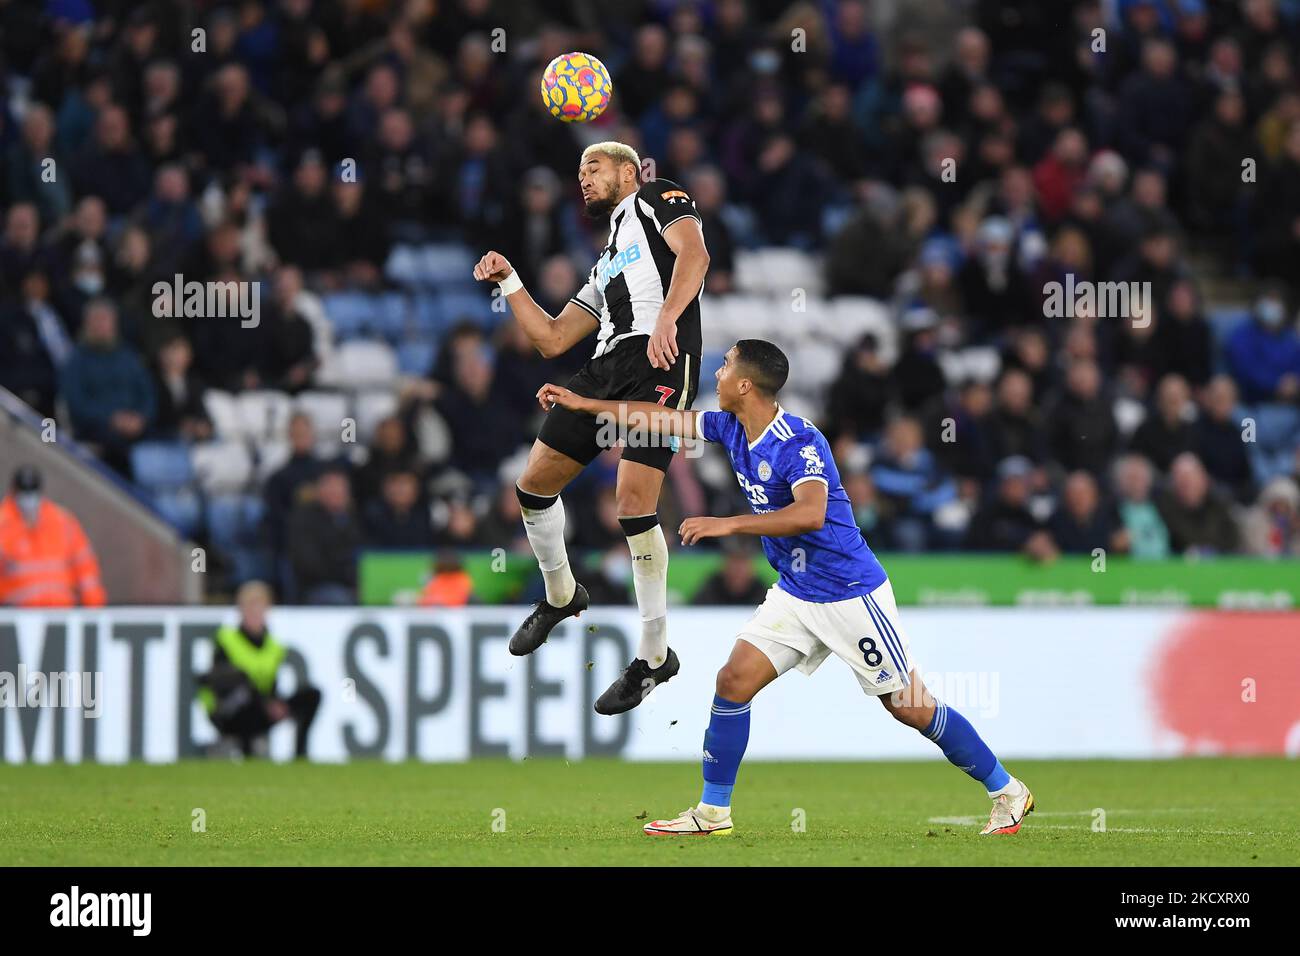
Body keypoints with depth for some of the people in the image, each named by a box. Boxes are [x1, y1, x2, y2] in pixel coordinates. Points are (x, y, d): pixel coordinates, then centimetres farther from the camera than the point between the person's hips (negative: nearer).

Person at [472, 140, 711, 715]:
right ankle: (561, 597, 34)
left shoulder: (656, 199, 12)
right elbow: (551, 340, 31)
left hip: (661, 362, -9)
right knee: (535, 483, 8)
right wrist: (508, 282, 24)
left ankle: (655, 654, -8)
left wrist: (667, 318, -26)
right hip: (608, 366, 9)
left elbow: (693, 253, -10)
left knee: (633, 504, -17)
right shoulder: (607, 262, 34)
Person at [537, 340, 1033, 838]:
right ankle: (712, 811, 6)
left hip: (851, 594, -8)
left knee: (908, 704, -3)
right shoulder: (730, 429, 1)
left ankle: (1006, 793, 10)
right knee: (733, 682, -3)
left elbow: (810, 514, -39)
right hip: (795, 592, 8)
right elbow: (664, 419, 13)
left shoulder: (800, 442, -24)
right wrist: (582, 403, 16)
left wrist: (728, 524, -40)